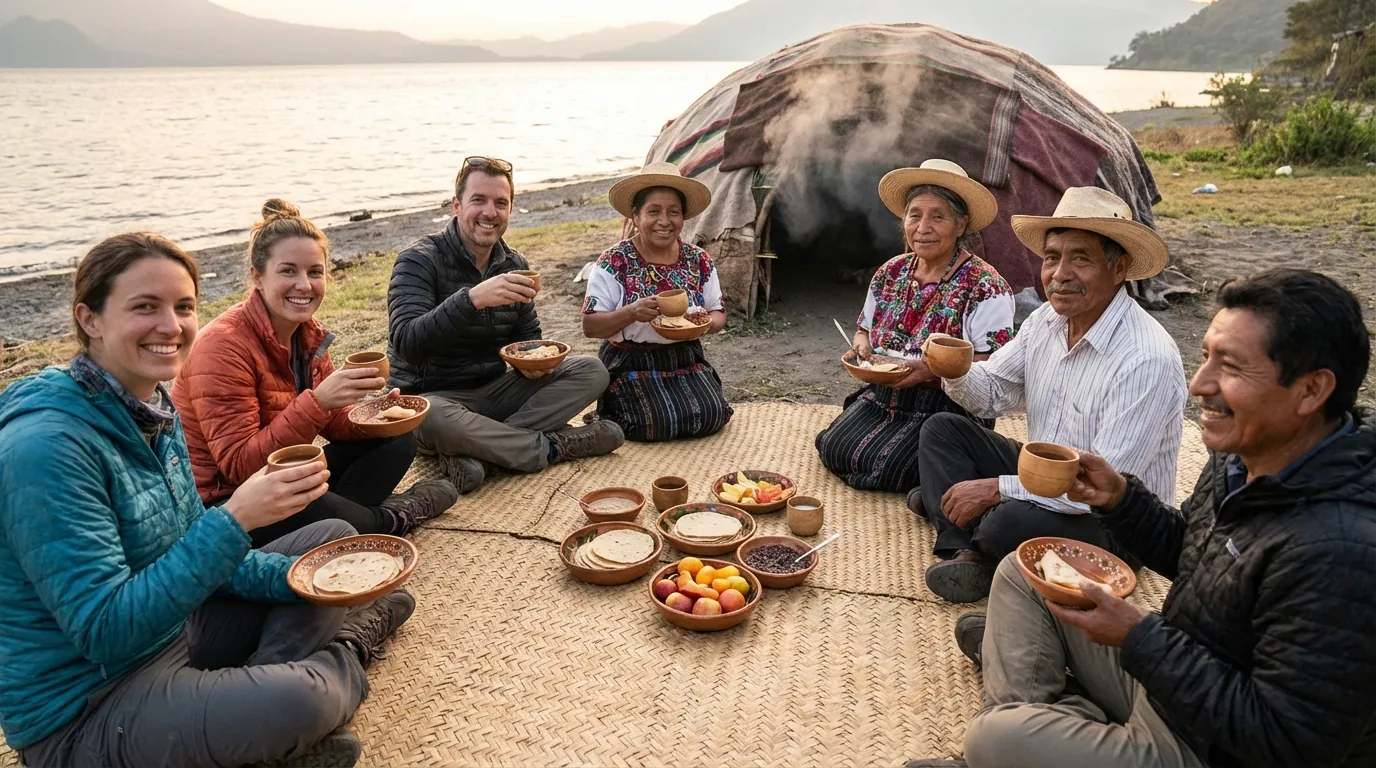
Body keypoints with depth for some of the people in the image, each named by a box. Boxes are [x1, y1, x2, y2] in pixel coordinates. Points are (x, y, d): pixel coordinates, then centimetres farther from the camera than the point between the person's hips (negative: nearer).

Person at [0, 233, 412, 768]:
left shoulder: (154, 408, 0)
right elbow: (105, 633, -28)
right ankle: (349, 649, 2)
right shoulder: (46, 444, -26)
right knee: (298, 702, -31)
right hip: (83, 709, -8)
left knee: (334, 539, 11)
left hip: (175, 632, 9)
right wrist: (234, 519, -35)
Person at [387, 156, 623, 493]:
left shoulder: (515, 265, 5)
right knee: (429, 417, -41)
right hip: (436, 396, -6)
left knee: (591, 371, -11)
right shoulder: (420, 260, -13)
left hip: (494, 390, 6)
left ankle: (476, 453, -25)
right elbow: (405, 343, -27)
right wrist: (473, 299, -40)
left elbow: (528, 335, 16)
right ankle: (554, 446, -20)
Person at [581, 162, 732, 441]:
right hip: (631, 364, -3)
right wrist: (631, 312, -27)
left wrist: (707, 323, -16)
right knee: (657, 424, -23)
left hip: (686, 360, 4)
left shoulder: (699, 261, 1)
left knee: (710, 417, -18)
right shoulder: (614, 262, -9)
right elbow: (590, 327, -10)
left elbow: (718, 313, 9)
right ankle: (612, 415, 11)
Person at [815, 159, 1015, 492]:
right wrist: (862, 347, -5)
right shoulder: (890, 273, 7)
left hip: (947, 406, -5)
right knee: (834, 448, -14)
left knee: (887, 468, -23)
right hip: (881, 397, 6)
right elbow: (864, 330, 20)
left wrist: (931, 370, -30)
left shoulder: (984, 286, -13)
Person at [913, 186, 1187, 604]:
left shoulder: (1147, 359, -27)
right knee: (941, 429, 3)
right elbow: (993, 393, 9)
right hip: (1043, 478, 8)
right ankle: (967, 555, -14)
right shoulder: (1047, 320, -2)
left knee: (1012, 521, -36)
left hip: (1117, 524, -8)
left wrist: (996, 488, -26)